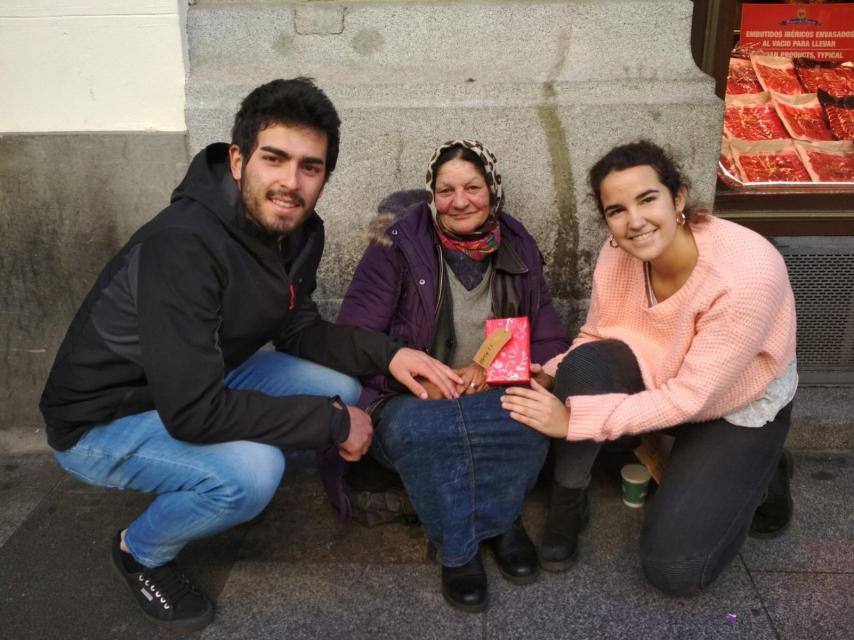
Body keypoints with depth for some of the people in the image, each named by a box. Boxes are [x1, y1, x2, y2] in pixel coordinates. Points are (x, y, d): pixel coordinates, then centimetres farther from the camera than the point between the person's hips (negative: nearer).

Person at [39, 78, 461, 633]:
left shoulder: (298, 230, -8)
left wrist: (388, 354, -13)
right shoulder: (184, 245, -34)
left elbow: (297, 329, 4)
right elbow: (192, 412, -36)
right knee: (250, 471, -31)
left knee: (341, 387, -1)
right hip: (101, 422, -8)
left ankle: (208, 493, 15)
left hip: (202, 383, 8)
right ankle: (141, 552, 3)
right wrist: (332, 422, -27)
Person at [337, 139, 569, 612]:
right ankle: (458, 549, -14)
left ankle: (490, 520, -7)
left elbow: (549, 344, 2)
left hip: (491, 403, 3)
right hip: (408, 402, -2)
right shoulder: (398, 246, -8)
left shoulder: (518, 250, 2)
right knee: (424, 427, -37)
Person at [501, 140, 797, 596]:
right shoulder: (617, 254, -19)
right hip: (655, 376, 4)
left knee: (672, 569, -12)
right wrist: (552, 378, -26)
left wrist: (575, 418, -34)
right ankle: (568, 503, -8)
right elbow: (595, 337, -5)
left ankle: (761, 474, 13)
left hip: (740, 407, -4)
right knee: (584, 364, -31)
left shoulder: (747, 273, -35)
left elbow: (690, 396, -31)